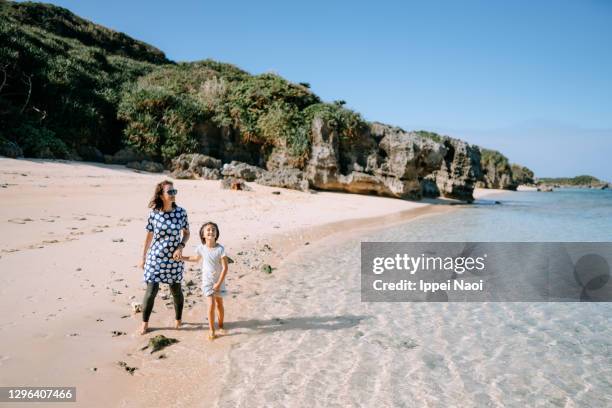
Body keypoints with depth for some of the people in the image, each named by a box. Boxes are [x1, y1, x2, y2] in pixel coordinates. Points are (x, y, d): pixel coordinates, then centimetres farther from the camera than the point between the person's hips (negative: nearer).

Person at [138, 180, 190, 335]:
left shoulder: (181, 212, -8)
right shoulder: (153, 213, -8)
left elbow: (186, 233, 5)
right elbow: (149, 236, 3)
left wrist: (180, 247, -12)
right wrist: (143, 257, 8)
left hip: (174, 258, 1)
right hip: (155, 257, -1)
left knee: (176, 290, 12)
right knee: (151, 291, 0)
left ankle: (178, 319, 36)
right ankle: (145, 323, 20)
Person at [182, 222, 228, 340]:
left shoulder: (220, 249, -17)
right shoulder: (201, 248, -8)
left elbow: (225, 268, -15)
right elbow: (196, 259, 16)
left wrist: (219, 283, -15)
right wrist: (181, 258, 15)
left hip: (219, 281, 0)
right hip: (207, 281, 1)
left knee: (219, 304, 13)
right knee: (211, 305, -8)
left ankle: (221, 325, 34)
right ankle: (211, 330, 5)